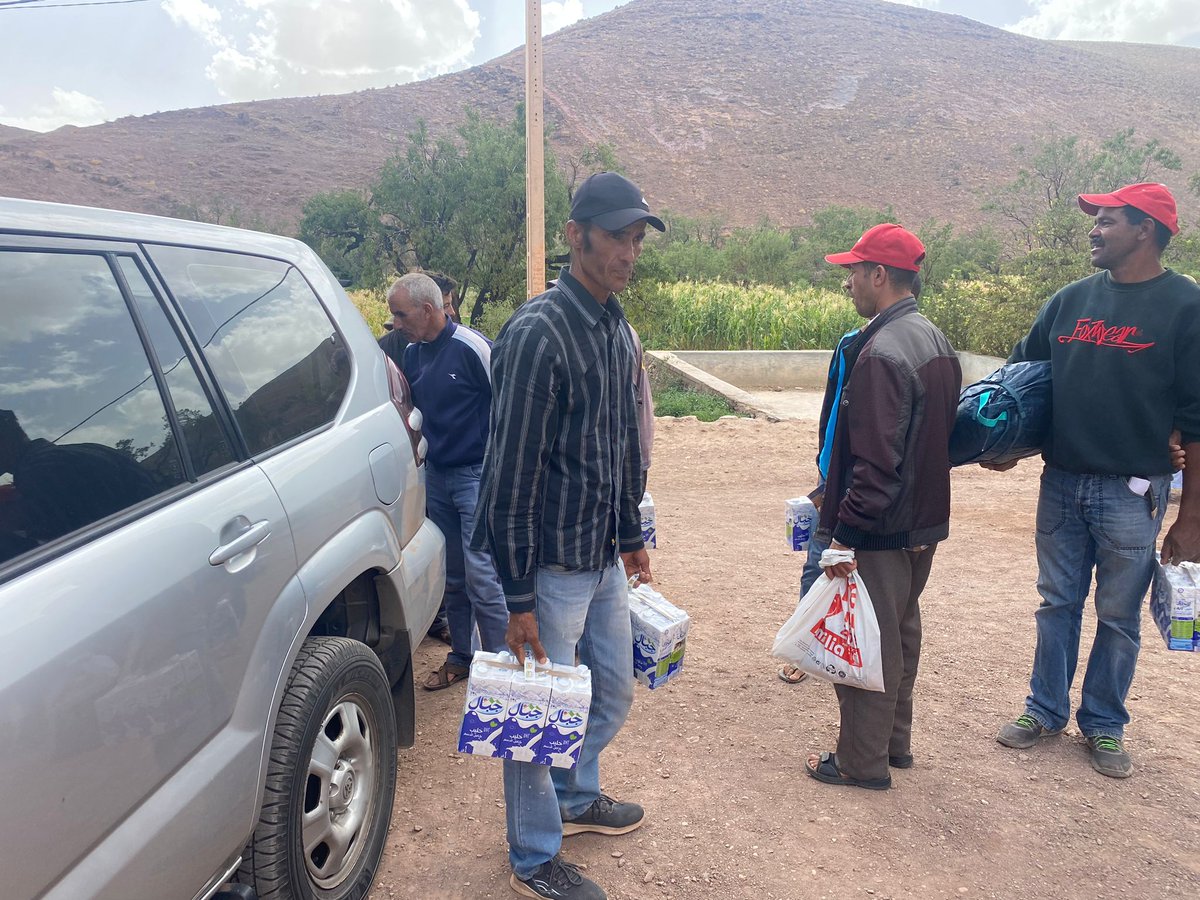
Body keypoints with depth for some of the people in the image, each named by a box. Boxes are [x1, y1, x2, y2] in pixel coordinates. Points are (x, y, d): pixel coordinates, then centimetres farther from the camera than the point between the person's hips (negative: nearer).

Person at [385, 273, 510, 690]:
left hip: (477, 475, -7)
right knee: (451, 576, 14)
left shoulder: (473, 348, -14)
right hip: (436, 475, 7)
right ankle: (461, 657, 28)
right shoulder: (411, 354, 8)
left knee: (482, 576, -7)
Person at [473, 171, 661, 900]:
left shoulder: (617, 327, 8)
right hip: (553, 564, -8)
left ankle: (577, 798, 47)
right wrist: (518, 597, -18)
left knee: (613, 691, 22)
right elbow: (512, 474, -19)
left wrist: (632, 536, 19)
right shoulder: (538, 334, -19)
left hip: (605, 557, 9)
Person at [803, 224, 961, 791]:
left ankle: (862, 761, 20)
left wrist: (844, 532, -20)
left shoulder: (882, 352, -23)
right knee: (900, 633, 21)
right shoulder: (934, 341, 8)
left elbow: (876, 461, -27)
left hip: (881, 531, -10)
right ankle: (895, 741, 37)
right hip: (924, 522, 10)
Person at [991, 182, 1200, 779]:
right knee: (1057, 603, 14)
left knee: (1118, 616, 9)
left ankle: (1104, 725, 26)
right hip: (1060, 483, 4)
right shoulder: (1070, 300, 6)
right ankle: (1046, 709, 28)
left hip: (1132, 493, -4)